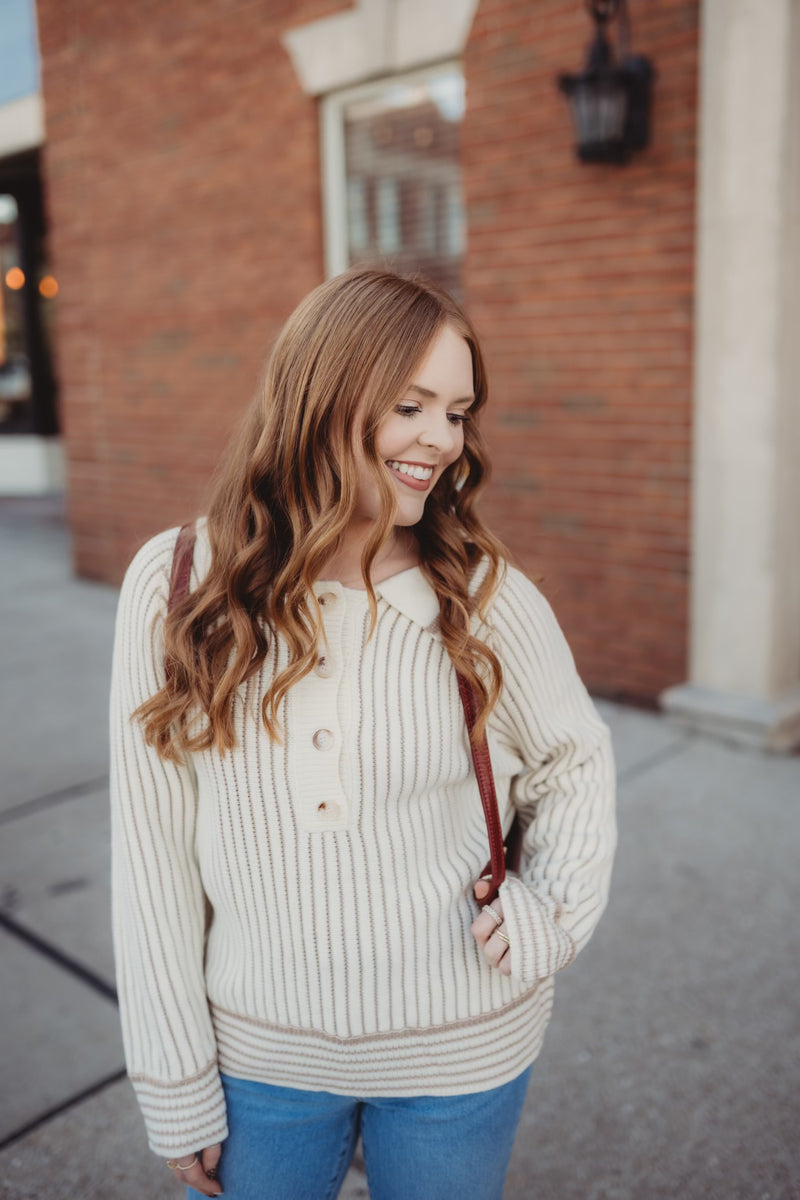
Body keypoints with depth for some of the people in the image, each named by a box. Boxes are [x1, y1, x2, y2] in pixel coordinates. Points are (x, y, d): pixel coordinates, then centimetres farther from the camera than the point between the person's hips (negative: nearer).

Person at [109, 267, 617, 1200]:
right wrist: (175, 1087, -3)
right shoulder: (177, 585, -13)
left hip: (460, 1050, 0)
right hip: (259, 1051, 1)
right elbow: (151, 845, -8)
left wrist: (552, 909, -9)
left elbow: (576, 762, 6)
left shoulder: (488, 597, -13)